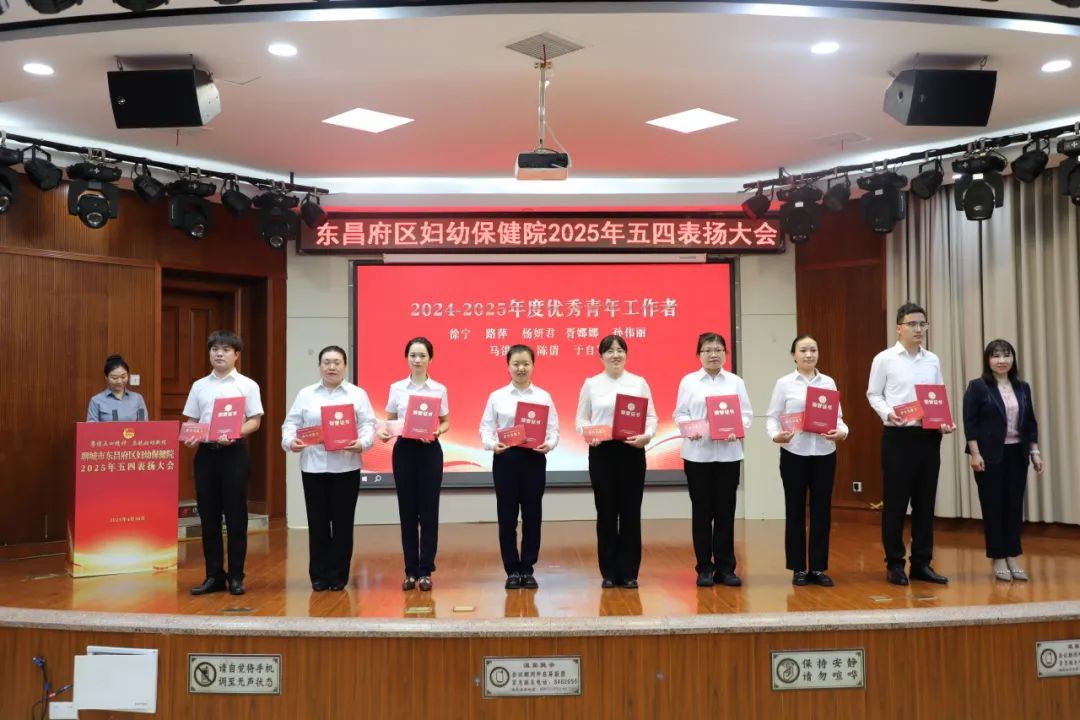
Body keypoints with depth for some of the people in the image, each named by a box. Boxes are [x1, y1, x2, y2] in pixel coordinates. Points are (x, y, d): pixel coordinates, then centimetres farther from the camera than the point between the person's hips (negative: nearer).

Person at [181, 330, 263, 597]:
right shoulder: (199, 386, 12)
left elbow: (254, 421, -3)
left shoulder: (247, 385, 2)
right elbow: (191, 420, 12)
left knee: (235, 516, 1)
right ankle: (214, 575, 16)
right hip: (205, 452, 3)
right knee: (208, 516, 6)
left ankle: (236, 576, 10)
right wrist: (189, 436, -9)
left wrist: (233, 434, -21)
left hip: (234, 452, -3)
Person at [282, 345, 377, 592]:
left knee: (342, 522, 3)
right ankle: (319, 575, 15)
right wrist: (289, 441, -14)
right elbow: (291, 423, 5)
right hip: (313, 467, 1)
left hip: (346, 468, -1)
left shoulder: (358, 394, 6)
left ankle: (338, 575, 13)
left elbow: (368, 425, -1)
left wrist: (362, 443, -20)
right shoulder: (306, 395, 9)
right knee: (317, 522, 5)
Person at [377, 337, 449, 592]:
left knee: (428, 512, 1)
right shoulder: (396, 388, 4)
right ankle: (411, 571, 15)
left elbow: (446, 422, 7)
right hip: (404, 450, 1)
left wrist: (437, 432, -14)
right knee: (407, 512, 5)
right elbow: (390, 420, 8)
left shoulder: (439, 389, 2)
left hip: (430, 451, -1)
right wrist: (383, 431, -14)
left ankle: (425, 571, 10)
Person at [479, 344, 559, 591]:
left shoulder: (544, 396, 5)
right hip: (505, 459, 0)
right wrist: (492, 444, -17)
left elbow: (553, 429, 2)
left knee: (532, 515, 4)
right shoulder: (497, 397, 4)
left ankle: (527, 569, 17)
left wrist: (549, 444, -18)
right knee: (507, 515, 3)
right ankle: (513, 570, 15)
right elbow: (485, 428, 3)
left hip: (534, 458, 0)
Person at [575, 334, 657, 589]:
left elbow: (651, 416, 4)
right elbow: (581, 418, 6)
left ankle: (629, 572, 12)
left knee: (631, 512, 3)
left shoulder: (639, 383, 6)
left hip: (632, 452, 0)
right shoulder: (591, 384, 6)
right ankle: (609, 572, 14)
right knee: (606, 512, 4)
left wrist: (647, 436, -15)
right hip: (601, 452, 0)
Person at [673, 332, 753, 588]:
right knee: (702, 511, 3)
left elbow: (747, 413, 4)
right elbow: (680, 413, 1)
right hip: (698, 453, -1)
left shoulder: (736, 382, 9)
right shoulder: (689, 381, 5)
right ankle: (704, 568, 12)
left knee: (725, 511, 4)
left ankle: (725, 567, 14)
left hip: (728, 453, 1)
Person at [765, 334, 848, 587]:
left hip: (824, 453, 2)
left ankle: (818, 568, 15)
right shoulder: (784, 383, 1)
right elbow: (772, 416, -1)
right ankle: (798, 568, 15)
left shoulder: (828, 383, 9)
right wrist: (776, 435, -20)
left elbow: (837, 415, 7)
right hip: (794, 453, -2)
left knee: (821, 510, 5)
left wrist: (841, 432, -13)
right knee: (796, 511, 4)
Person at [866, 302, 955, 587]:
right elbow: (873, 395, 0)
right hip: (898, 437, -4)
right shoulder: (884, 359, -1)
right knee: (895, 502, 1)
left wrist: (945, 422, -3)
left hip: (929, 437, 4)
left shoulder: (933, 360, 11)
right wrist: (888, 413, -18)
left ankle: (921, 563, 18)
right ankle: (894, 564, 12)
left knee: (925, 502, 8)